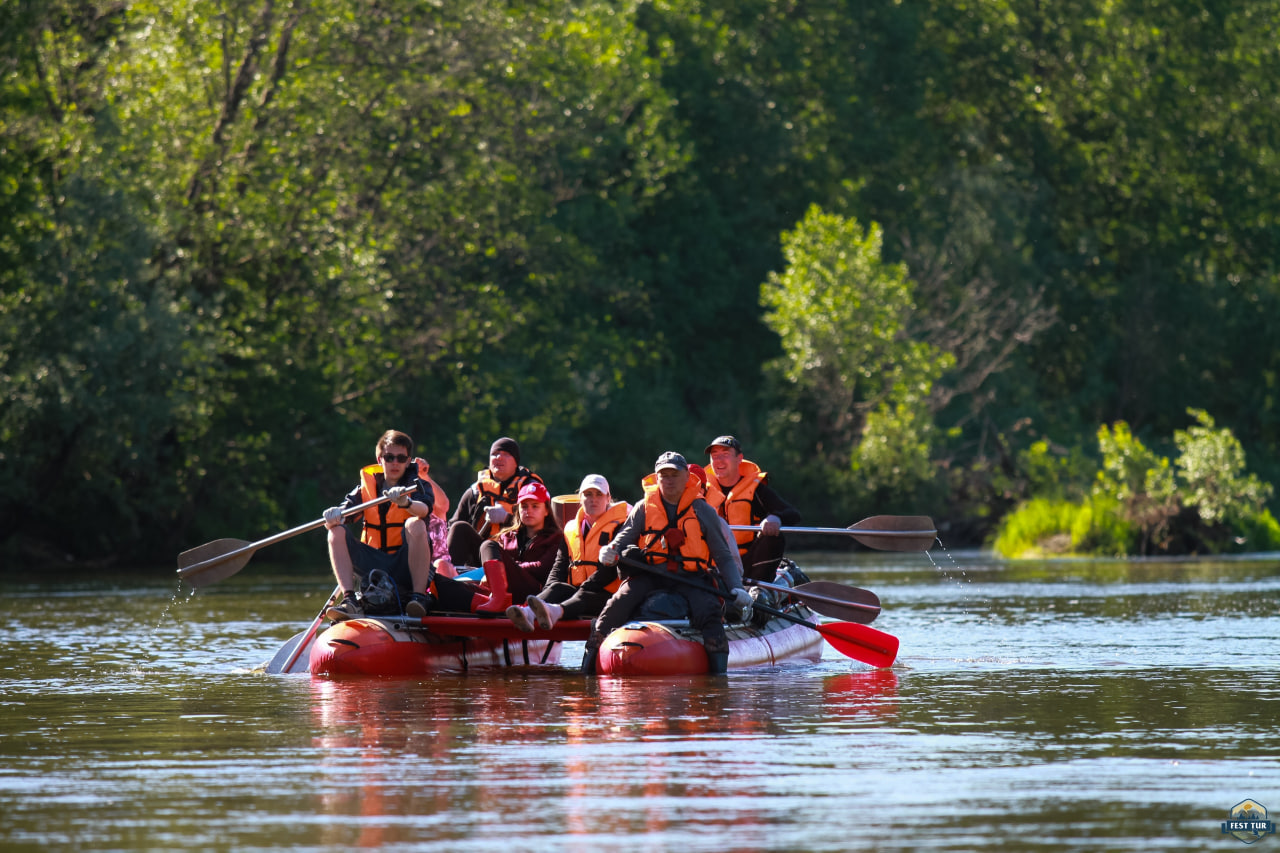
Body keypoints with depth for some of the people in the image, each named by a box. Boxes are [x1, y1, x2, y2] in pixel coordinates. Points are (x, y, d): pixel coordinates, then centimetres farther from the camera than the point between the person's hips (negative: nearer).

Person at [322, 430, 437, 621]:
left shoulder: (417, 484, 2)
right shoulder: (367, 485, 12)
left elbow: (424, 509, -21)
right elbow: (348, 506, -1)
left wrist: (406, 502, -44)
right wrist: (335, 514, -26)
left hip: (405, 566, -3)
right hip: (373, 562, 3)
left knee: (415, 525, -30)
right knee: (337, 532, -13)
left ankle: (418, 596, -31)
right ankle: (350, 600, -26)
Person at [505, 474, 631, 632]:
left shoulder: (616, 527, 5)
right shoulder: (571, 530, 22)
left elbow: (611, 570, -8)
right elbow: (560, 566, 14)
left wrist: (584, 588, -20)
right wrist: (549, 591, -8)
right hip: (575, 591, 5)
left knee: (584, 596, -38)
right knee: (557, 588, -29)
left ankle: (554, 612, -73)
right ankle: (527, 613, -61)